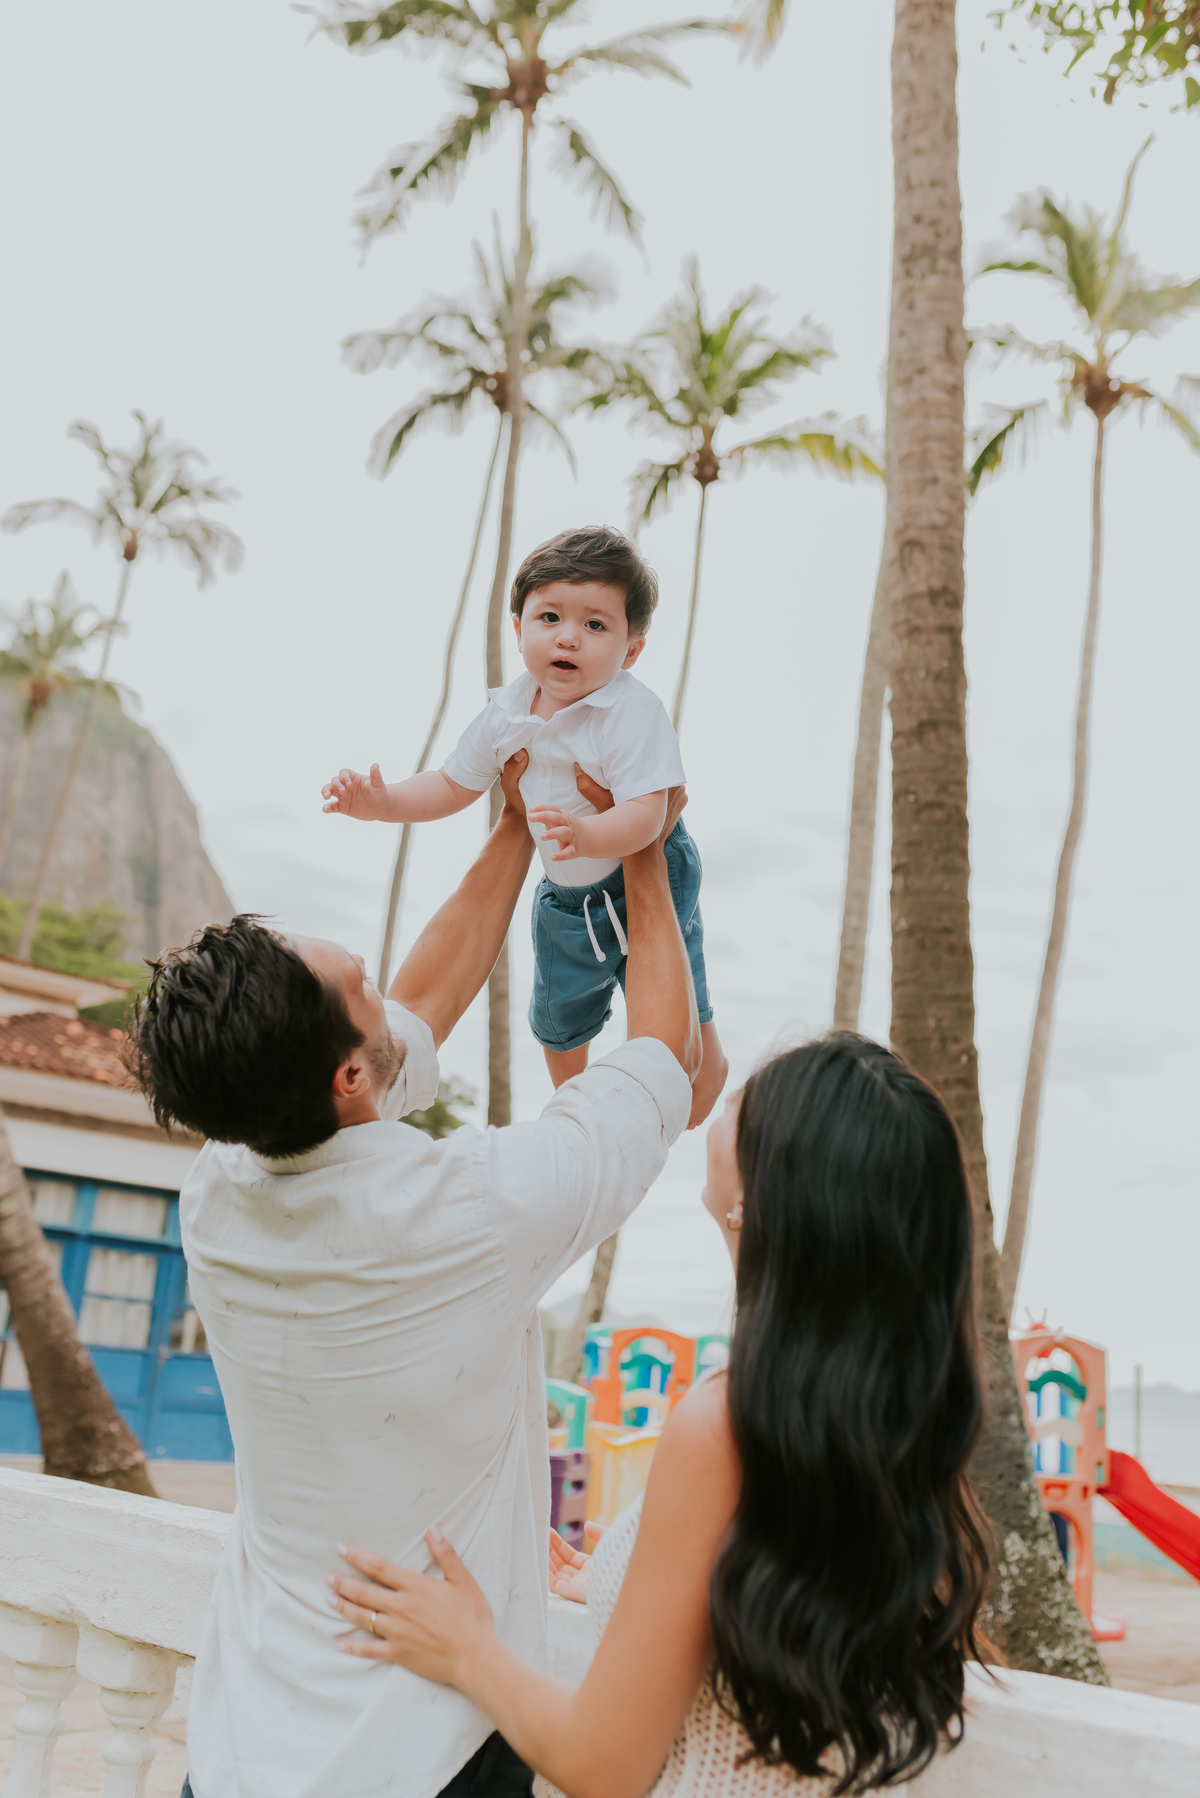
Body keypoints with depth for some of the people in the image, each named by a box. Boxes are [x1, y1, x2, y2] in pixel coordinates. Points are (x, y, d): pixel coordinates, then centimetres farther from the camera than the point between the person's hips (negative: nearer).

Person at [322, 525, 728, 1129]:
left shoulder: (634, 711, -28)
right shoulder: (507, 713, -9)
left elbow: (645, 815, -36)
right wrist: (381, 802, -10)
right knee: (557, 1019, 20)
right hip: (565, 898, 5)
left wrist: (587, 836, -56)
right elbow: (453, 786, 5)